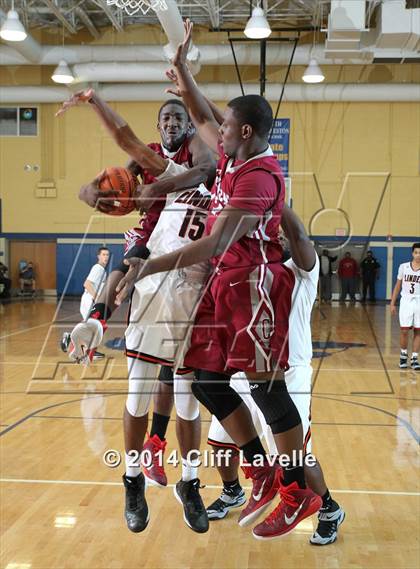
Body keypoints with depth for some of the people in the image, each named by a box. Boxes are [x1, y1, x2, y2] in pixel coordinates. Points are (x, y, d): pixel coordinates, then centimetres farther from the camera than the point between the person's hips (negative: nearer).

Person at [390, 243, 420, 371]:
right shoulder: (403, 267, 1)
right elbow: (398, 286, 9)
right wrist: (392, 303, 7)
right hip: (406, 302, 0)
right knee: (404, 331, 0)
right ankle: (403, 355, 20)